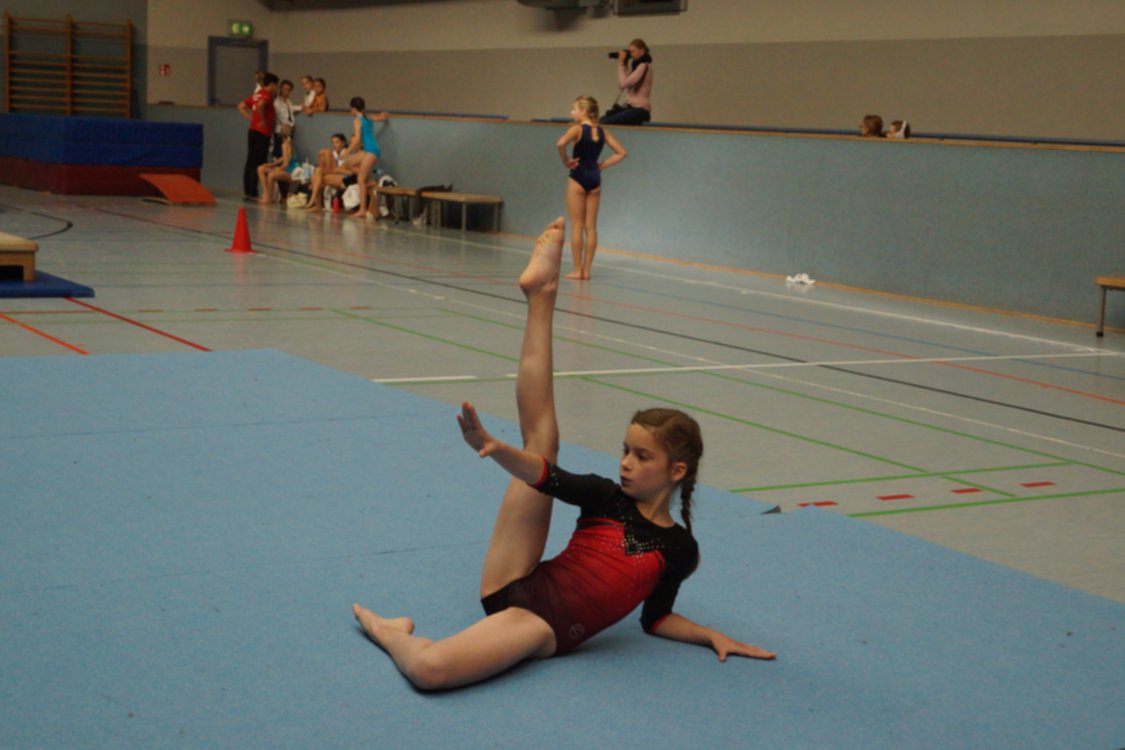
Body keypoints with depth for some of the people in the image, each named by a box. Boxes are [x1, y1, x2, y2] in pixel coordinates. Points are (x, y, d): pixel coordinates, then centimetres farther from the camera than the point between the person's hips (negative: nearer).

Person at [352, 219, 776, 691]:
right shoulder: (606, 497, 7)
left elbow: (655, 618, 16)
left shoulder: (679, 549, 6)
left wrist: (713, 636, -1)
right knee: (541, 435, -4)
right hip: (514, 587, 2)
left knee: (429, 669, -32)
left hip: (544, 629, -2)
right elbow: (545, 475, -13)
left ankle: (394, 635, 1)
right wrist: (495, 449, -33)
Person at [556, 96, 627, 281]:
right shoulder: (602, 131, 7)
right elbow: (622, 152, 11)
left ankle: (577, 270, 1)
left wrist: (566, 160, -14)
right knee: (591, 227, 7)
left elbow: (561, 143, -29)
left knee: (577, 226, 0)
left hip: (578, 177, -5)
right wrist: (602, 165, 8)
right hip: (595, 178, 5)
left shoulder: (577, 129, -10)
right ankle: (586, 270, 9)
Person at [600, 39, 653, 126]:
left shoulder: (644, 66, -11)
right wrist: (621, 64, 10)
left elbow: (623, 84, -18)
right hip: (632, 107, 10)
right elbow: (621, 85, 14)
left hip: (639, 110, -10)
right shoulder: (637, 65, 19)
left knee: (606, 123, -22)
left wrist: (621, 64, -9)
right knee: (602, 120, 2)